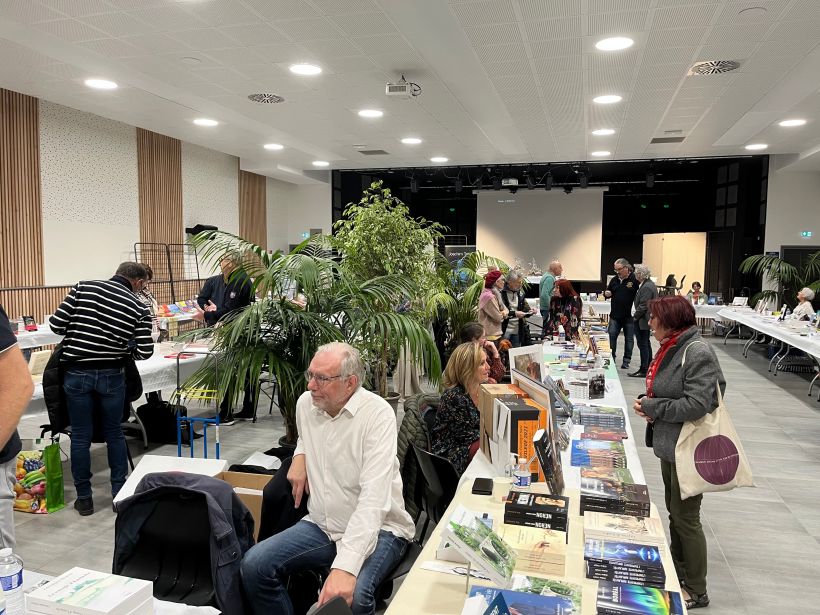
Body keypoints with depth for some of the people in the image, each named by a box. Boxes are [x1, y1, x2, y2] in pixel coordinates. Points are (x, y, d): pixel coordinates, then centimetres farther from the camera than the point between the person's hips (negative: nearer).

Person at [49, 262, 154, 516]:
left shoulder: (83, 288, -1)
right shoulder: (138, 308, -3)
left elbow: (56, 324, -2)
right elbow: (144, 352, -5)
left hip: (77, 373, 1)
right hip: (111, 376, 0)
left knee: (80, 437, 10)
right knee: (114, 433, 15)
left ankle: (84, 498, 20)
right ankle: (119, 492, 23)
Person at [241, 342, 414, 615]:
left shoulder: (378, 414, -21)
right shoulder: (305, 403, 0)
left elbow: (374, 498, -29)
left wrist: (345, 567, -38)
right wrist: (300, 454, 4)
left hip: (378, 528, -6)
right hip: (321, 525, 6)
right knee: (254, 565, -12)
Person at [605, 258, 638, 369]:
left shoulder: (634, 280, -8)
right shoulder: (614, 280, 9)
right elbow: (608, 292, 20)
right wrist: (606, 293, -3)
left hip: (629, 316, -4)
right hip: (615, 315, 4)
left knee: (629, 338, 7)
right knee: (611, 336, 3)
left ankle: (626, 360, 16)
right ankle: (611, 358, 13)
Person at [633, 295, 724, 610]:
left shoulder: (698, 353, -22)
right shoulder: (671, 348, 6)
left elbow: (696, 405, -28)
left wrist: (652, 407, -19)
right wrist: (648, 402, -1)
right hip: (670, 444, 9)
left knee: (685, 517, 4)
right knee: (674, 511, 21)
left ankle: (696, 591, 21)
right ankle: (678, 571, 39)